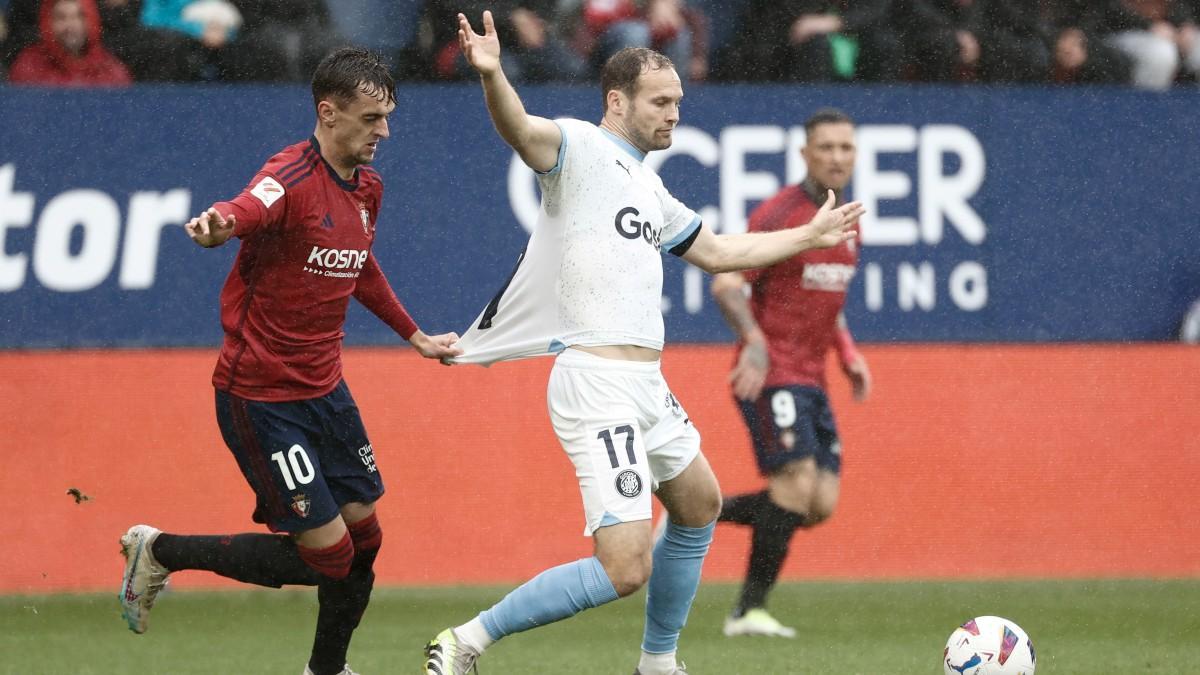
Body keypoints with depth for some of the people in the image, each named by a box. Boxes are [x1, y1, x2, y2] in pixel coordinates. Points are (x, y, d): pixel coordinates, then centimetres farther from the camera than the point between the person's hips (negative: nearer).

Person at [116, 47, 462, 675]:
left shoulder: (367, 187, 7)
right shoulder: (292, 177, -20)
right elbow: (246, 211, -44)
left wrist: (415, 336, 37)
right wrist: (217, 223, -67)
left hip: (324, 388, 8)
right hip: (261, 397, -8)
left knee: (363, 540, 9)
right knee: (326, 553, -8)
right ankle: (161, 552, 9)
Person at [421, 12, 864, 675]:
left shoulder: (648, 187, 20)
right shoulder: (579, 146, -7)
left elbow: (717, 251, 35)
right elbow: (521, 131, -30)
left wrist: (809, 236, 42)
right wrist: (490, 75, -52)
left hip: (646, 387, 10)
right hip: (597, 388, -10)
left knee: (699, 507, 28)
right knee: (625, 570, -17)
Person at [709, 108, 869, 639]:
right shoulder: (779, 214, -11)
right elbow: (726, 284, -17)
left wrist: (848, 353, 15)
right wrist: (754, 342, -32)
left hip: (811, 379, 8)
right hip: (770, 375, -8)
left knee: (821, 504, 0)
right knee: (799, 480, -20)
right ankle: (749, 611, -13)